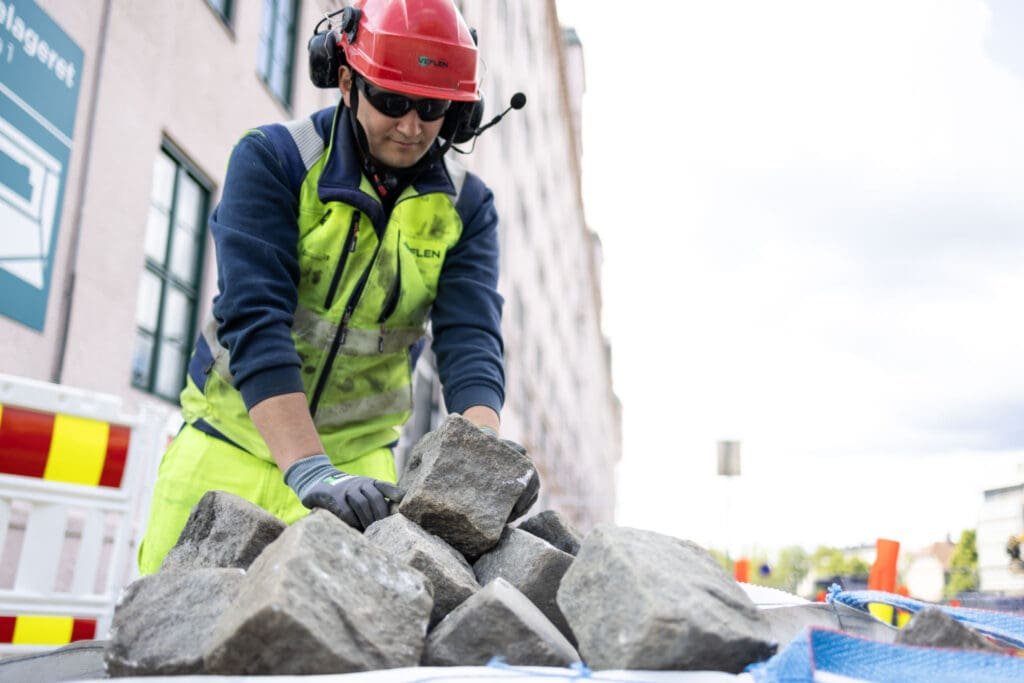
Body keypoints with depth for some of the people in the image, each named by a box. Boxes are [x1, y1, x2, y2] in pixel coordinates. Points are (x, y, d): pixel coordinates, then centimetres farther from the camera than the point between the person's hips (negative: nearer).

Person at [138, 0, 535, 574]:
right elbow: (253, 321, -24)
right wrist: (311, 473, -36)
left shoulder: (466, 207, -3)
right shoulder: (271, 160, -13)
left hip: (357, 456, 2)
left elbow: (470, 340, -15)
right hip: (234, 439, -1)